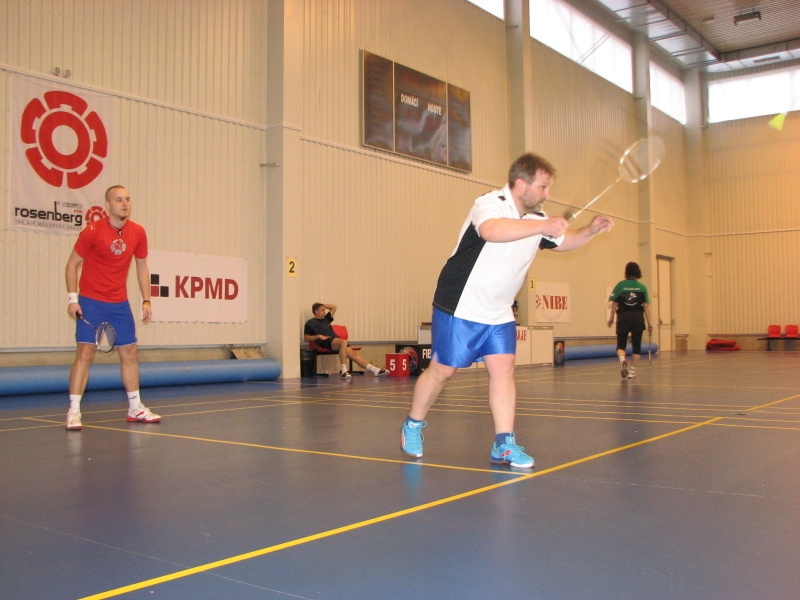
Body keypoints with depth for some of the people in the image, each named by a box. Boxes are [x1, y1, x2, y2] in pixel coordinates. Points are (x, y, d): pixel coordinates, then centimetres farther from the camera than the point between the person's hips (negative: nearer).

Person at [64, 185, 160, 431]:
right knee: (85, 353, -11)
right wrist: (72, 298, -12)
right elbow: (72, 264, -4)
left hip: (120, 304, 4)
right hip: (90, 302, -4)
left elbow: (142, 267, 11)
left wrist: (146, 301, 6)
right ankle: (74, 411, -5)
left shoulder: (138, 232, 0)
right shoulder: (92, 231, -11)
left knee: (129, 353, 8)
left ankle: (135, 408, 19)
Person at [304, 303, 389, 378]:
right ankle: (344, 370, -42)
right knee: (343, 342, -37)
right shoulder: (310, 323, 9)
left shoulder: (325, 319, 28)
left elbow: (334, 307, 38)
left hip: (336, 342, 7)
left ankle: (375, 370, -24)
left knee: (354, 354, -12)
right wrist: (319, 336, -11)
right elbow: (306, 338, 0)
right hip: (326, 343, -7)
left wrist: (323, 305, 30)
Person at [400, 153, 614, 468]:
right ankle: (412, 425, 23)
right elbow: (491, 231, -44)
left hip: (499, 314, 7)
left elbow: (563, 242, 23)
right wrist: (543, 226, -45)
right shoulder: (491, 204, -20)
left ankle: (503, 444, 1)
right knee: (442, 370, 2)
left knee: (503, 369, -3)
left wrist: (590, 230, 4)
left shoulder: (537, 218, 7)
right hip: (460, 308, -7)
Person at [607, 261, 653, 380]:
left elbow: (614, 304, -2)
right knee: (636, 345, 11)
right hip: (638, 318, 1)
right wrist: (649, 322, 4)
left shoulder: (620, 285, -1)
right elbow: (646, 306, -1)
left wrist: (611, 318, 9)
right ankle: (632, 371, 12)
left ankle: (622, 359, -21)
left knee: (621, 345, 9)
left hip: (623, 318, -1)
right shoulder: (642, 287, 1)